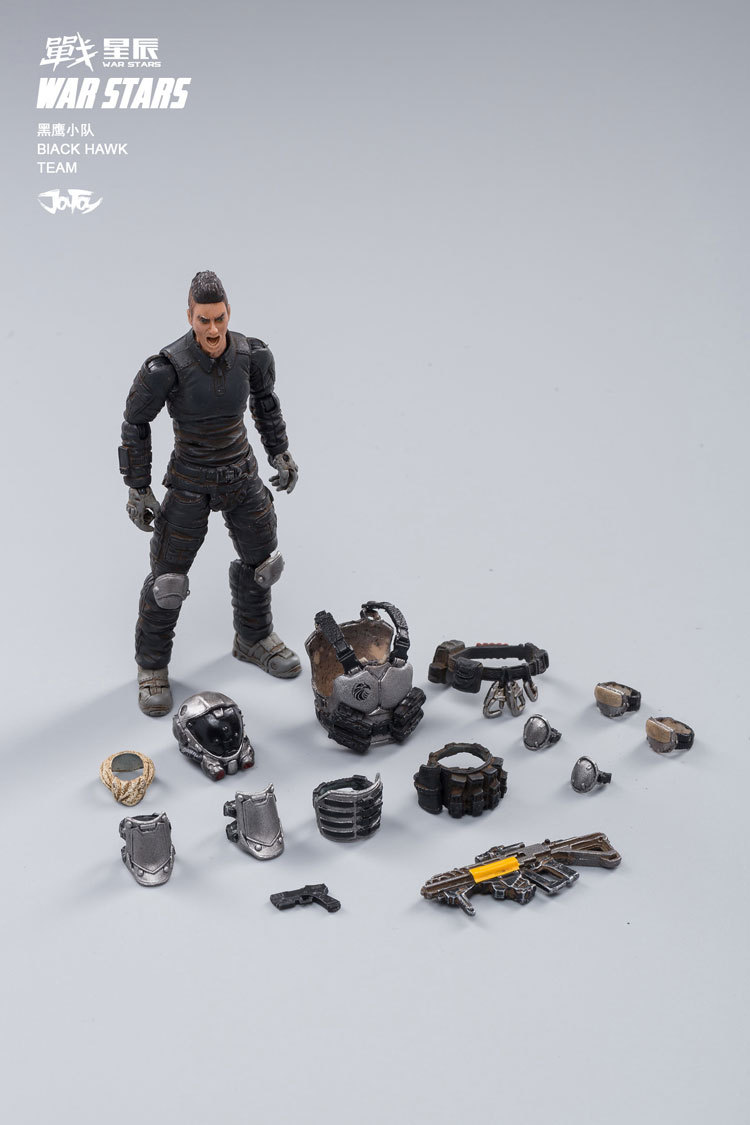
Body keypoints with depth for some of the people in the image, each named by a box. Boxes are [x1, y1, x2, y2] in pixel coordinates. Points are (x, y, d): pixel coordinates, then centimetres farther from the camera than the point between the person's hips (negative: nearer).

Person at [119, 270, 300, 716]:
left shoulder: (253, 354, -15)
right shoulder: (167, 368, -25)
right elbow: (136, 422, -11)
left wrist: (281, 452, 11)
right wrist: (138, 489, -8)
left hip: (242, 475, 4)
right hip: (191, 482, -4)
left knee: (261, 560, 18)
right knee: (169, 578, 3)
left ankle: (254, 639, 45)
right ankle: (152, 666, 26)